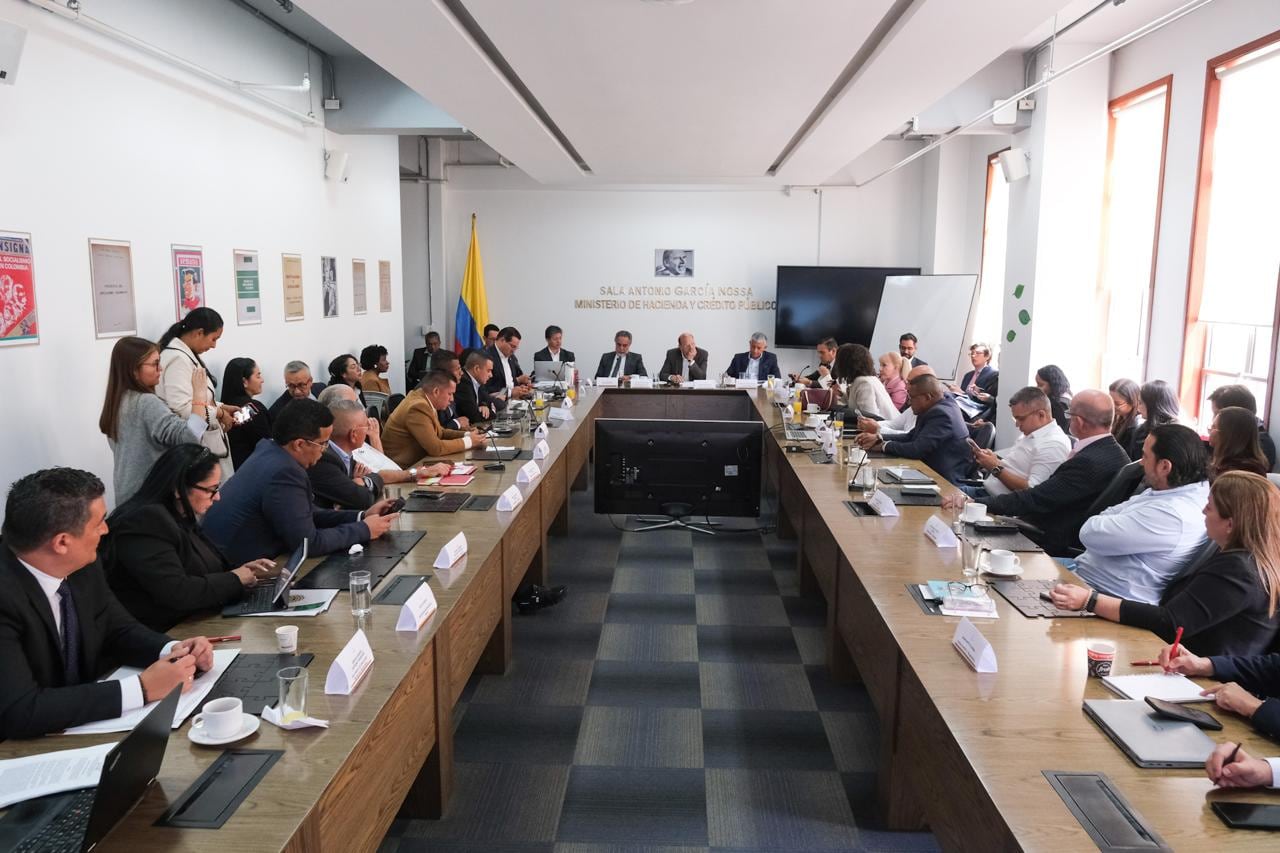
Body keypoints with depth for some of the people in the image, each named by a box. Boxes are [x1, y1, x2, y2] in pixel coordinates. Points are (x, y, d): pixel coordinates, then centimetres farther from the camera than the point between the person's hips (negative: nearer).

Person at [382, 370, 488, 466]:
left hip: (414, 461, 8)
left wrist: (467, 435, 1)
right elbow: (436, 448, -23)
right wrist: (468, 441, -13)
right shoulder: (418, 407, -22)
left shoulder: (422, 399, 4)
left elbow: (439, 432, 14)